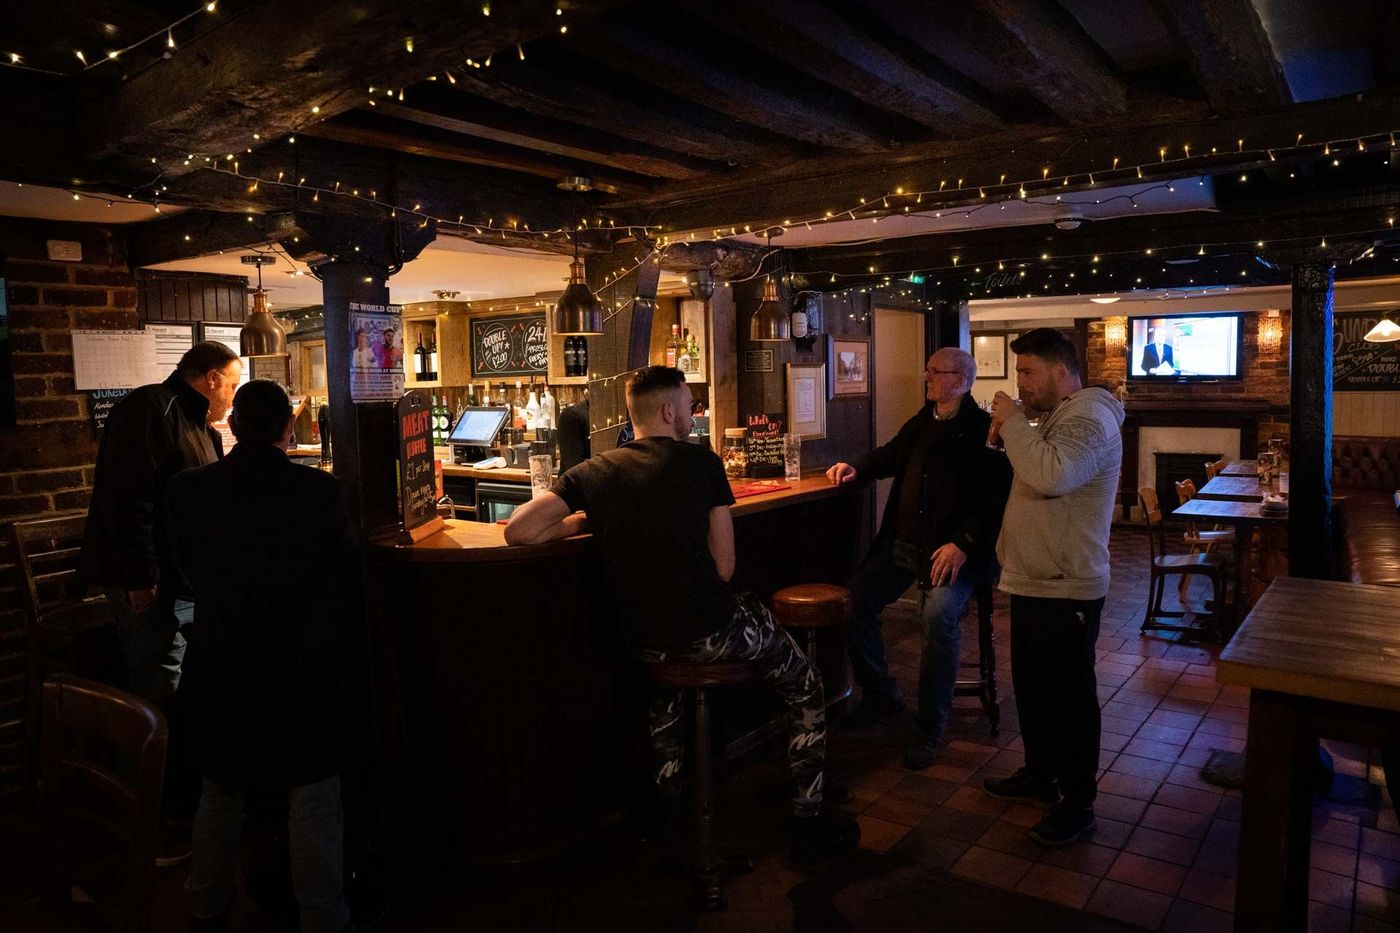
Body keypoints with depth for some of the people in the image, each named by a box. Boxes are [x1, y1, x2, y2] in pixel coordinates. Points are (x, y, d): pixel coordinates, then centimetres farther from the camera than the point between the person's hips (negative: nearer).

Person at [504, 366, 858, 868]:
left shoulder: (594, 472, 2)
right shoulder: (699, 461, -5)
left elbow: (518, 530, -6)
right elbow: (724, 566, -5)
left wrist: (576, 523, 10)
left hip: (645, 640, 4)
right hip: (713, 631, -4)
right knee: (805, 686, 20)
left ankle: (667, 807, 41)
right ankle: (809, 824, 22)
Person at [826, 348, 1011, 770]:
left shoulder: (984, 430, -7)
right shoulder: (921, 422, 16)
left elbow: (999, 495, -15)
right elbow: (891, 455, 35)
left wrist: (962, 544, -24)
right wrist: (857, 469, 16)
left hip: (952, 549, -7)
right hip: (902, 542, 7)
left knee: (941, 615, -30)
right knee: (857, 599, -7)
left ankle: (932, 728, -12)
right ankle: (880, 692, 15)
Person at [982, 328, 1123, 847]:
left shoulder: (1090, 419, -18)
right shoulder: (1059, 416, 16)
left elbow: (1051, 476, -35)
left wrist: (1014, 424, -23)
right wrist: (1010, 434, 8)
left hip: (1066, 590, -10)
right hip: (1035, 582, 10)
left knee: (1069, 697, 1)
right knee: (1032, 687, 20)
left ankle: (1077, 804, 15)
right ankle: (1040, 774, 37)